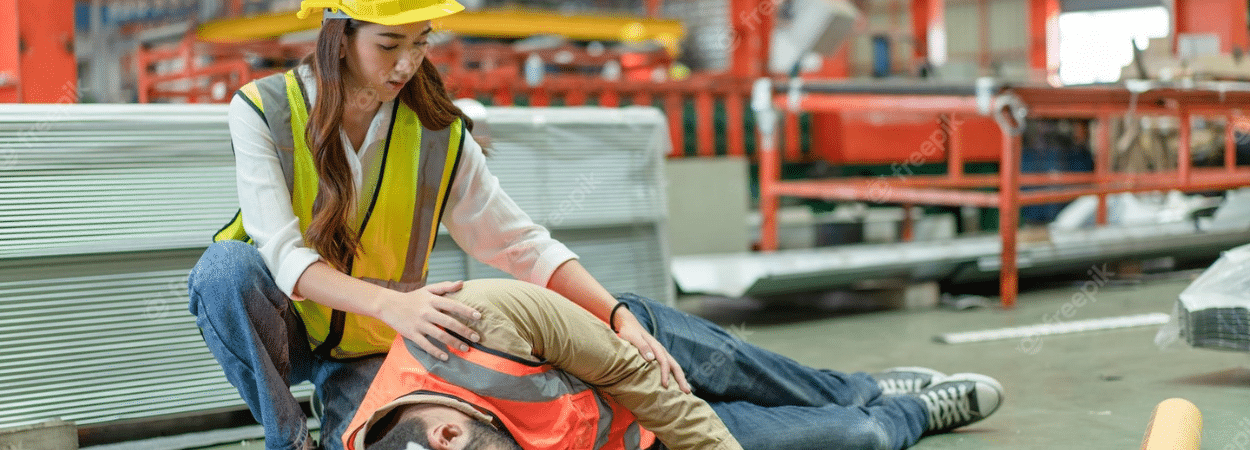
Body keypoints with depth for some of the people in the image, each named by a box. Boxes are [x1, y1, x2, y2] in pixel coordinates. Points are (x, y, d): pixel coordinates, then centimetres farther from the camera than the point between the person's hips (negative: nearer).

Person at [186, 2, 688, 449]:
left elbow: (522, 243, -11)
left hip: (367, 348, 1)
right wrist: (392, 305, -45)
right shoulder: (262, 110, -18)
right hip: (282, 327, -1)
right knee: (225, 266, -32)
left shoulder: (439, 136, -11)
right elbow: (285, 255, -28)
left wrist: (622, 320, -24)